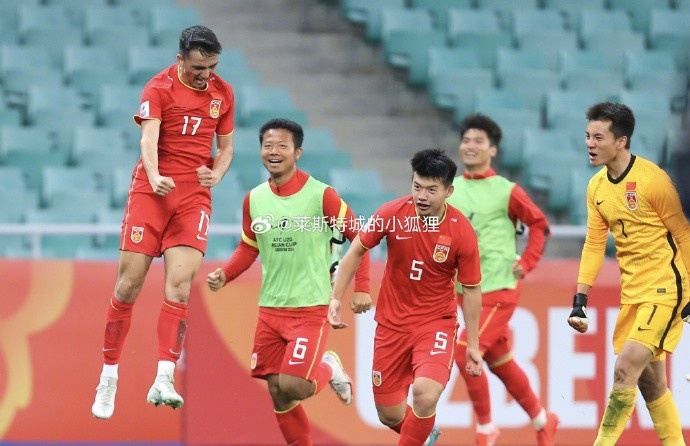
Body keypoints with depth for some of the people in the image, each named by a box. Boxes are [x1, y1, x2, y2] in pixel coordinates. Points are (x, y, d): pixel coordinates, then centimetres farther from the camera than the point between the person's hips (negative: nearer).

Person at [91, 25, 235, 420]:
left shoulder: (223, 93, 8)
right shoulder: (160, 88, -7)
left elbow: (226, 147, 17)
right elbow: (149, 138, -19)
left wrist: (216, 174, -5)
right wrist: (154, 176, -38)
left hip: (195, 195, 2)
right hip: (152, 190, -2)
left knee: (180, 281, -14)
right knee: (129, 284, -3)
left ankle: (164, 380, -21)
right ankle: (108, 378, 10)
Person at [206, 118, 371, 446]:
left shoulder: (321, 196, -10)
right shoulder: (253, 200, 4)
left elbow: (358, 237, -3)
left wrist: (361, 288, -7)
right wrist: (224, 275, -1)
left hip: (311, 308, -5)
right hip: (270, 308, 5)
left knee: (292, 386, -15)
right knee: (276, 391, 5)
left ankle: (328, 369, 17)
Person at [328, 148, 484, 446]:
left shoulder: (461, 232, -15)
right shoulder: (392, 214, -12)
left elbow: (471, 290, -5)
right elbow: (357, 250, 3)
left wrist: (473, 344, -3)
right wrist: (336, 297, -2)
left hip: (436, 323, -2)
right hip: (392, 322, 2)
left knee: (425, 394, -28)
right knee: (390, 415, 7)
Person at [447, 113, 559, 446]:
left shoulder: (506, 191, -8)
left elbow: (540, 225, 1)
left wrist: (526, 263, -7)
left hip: (498, 290, -6)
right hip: (466, 292, 6)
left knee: (465, 352, -18)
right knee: (499, 362, 15)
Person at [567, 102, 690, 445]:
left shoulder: (652, 179, -16)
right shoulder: (596, 186, 5)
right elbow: (594, 244, 10)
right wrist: (580, 300, 4)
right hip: (632, 293, 8)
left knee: (626, 369, -16)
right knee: (650, 381, 12)